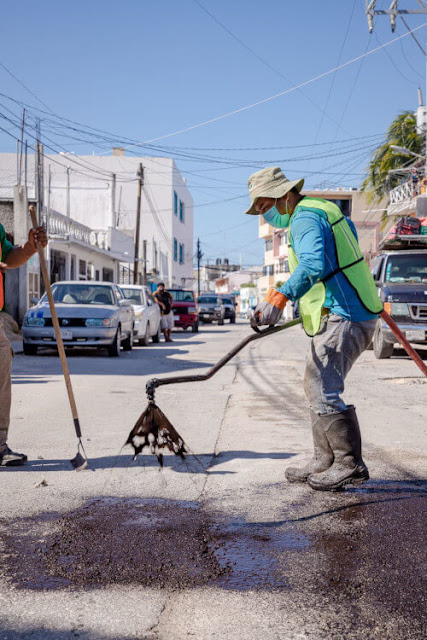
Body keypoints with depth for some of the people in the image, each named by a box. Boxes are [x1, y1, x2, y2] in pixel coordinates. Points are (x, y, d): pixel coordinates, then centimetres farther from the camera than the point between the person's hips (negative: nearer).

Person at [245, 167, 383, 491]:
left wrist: (279, 299, -43)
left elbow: (313, 266, -34)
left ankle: (351, 465, -3)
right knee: (316, 387, 13)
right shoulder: (323, 208, 18)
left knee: (323, 392, -12)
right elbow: (350, 230, 38)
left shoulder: (305, 219, -15)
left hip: (343, 318, -11)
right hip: (351, 312, 11)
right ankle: (325, 462, 18)